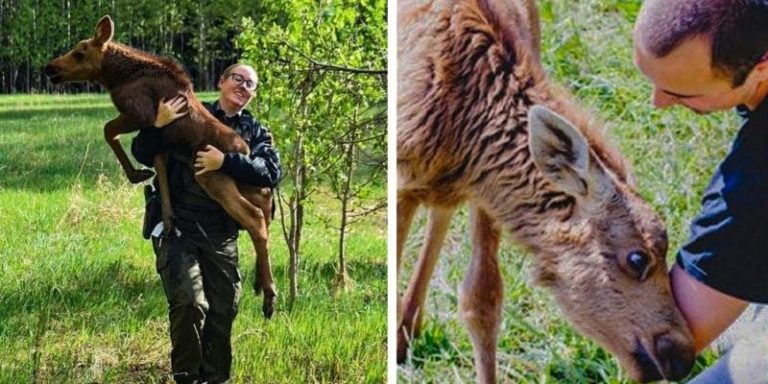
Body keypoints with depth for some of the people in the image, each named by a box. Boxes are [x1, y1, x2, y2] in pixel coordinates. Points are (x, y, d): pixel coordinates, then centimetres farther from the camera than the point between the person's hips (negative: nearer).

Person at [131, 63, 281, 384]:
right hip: (176, 227, -4)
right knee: (189, 303, -19)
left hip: (221, 234, 4)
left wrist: (226, 161, -18)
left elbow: (271, 173, -7)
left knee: (223, 310, 7)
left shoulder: (255, 132, 12)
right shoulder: (188, 113, 5)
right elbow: (142, 154, 2)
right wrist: (158, 124, -16)